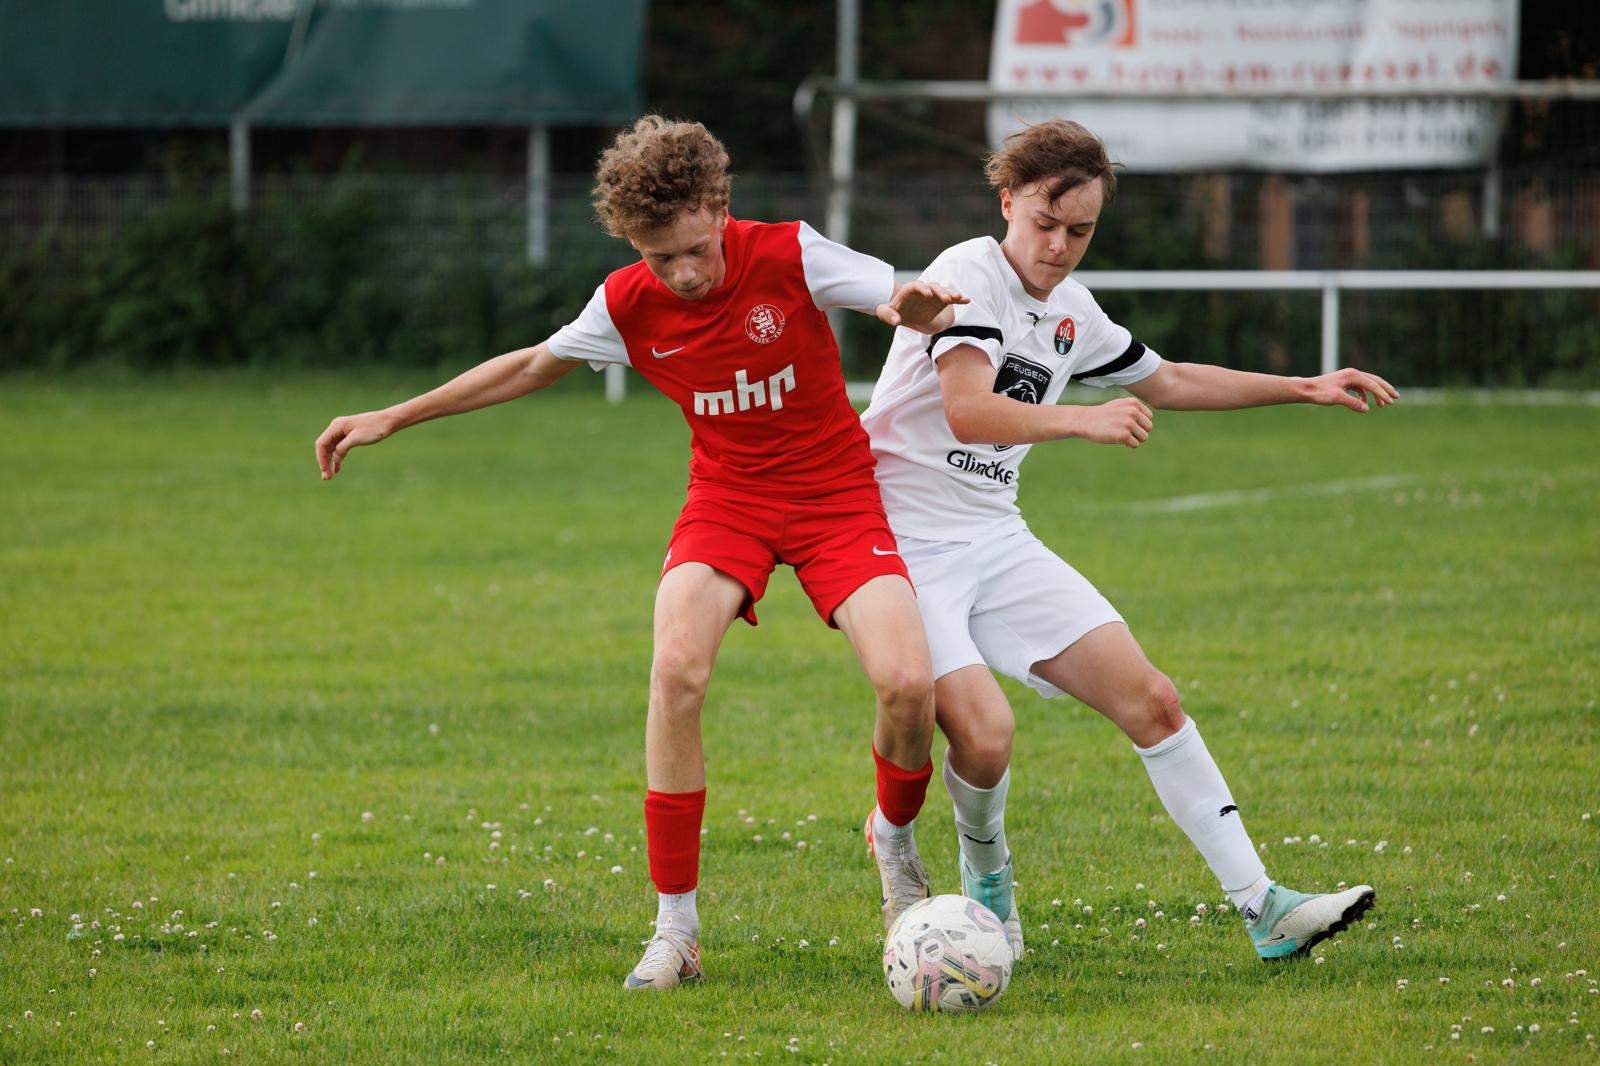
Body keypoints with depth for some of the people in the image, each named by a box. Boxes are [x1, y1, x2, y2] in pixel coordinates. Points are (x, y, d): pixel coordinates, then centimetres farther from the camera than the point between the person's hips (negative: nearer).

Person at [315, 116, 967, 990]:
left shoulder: (790, 256, -17)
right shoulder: (629, 305, -9)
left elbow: (916, 309, -11)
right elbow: (533, 366, 8)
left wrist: (918, 309, -38)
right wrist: (392, 419, 10)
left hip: (836, 492, -1)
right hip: (727, 497, 1)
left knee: (907, 683, -22)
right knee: (677, 666, -27)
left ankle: (896, 837, 15)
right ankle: (675, 930, -16)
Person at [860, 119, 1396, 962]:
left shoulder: (1071, 313, 11)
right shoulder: (968, 275, -14)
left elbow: (1167, 381, 29)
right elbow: (967, 412, -29)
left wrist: (1306, 388, 27)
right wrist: (1084, 421, -40)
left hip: (998, 543, 7)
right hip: (906, 541, -7)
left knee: (1150, 699, -3)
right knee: (984, 734, -24)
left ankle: (1264, 910, -1)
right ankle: (983, 864, 11)